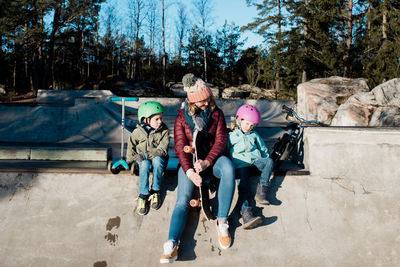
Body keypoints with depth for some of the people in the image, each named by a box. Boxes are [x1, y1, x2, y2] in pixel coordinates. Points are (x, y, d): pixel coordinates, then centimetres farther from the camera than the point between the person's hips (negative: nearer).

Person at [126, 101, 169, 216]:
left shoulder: (164, 131, -10)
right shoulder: (138, 132, -4)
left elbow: (162, 150, -19)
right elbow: (131, 146, 12)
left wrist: (145, 155, -27)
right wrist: (130, 160, 3)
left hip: (158, 158, -1)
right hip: (142, 159, 1)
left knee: (157, 160, -37)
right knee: (145, 164, -36)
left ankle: (155, 191, -23)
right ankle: (143, 195, -26)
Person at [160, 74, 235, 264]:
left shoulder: (216, 113, 7)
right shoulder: (182, 117, 5)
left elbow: (221, 140, -1)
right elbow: (180, 146, -1)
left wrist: (206, 162, -19)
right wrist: (189, 170, -20)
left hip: (212, 157, 0)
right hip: (190, 160, 0)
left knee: (228, 168, -37)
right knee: (183, 199, -23)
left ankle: (222, 221, -30)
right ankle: (172, 244, -40)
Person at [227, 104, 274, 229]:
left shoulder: (254, 135, 22)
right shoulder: (231, 136, 11)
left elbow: (263, 149, 27)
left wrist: (265, 162, 14)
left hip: (255, 159, 4)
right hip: (241, 163, -4)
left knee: (269, 161, -27)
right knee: (243, 185, -26)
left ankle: (261, 192, -34)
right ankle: (247, 214, -44)